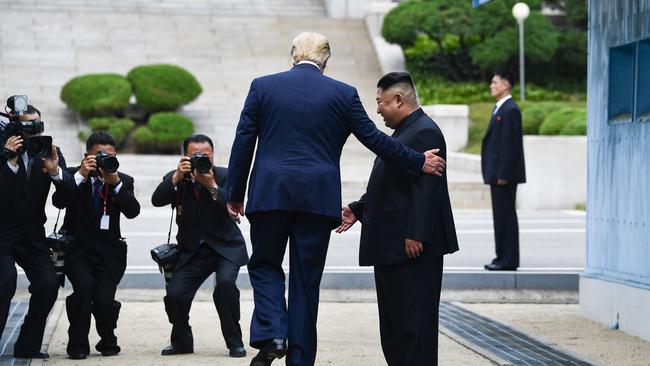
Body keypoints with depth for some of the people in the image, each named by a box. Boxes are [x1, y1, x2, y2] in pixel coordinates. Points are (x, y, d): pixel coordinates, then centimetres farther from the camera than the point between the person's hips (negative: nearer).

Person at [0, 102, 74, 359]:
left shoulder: (51, 152, 3)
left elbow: (69, 189, -7)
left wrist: (55, 171, -26)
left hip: (32, 234, 4)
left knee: (48, 284, -10)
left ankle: (27, 345, 4)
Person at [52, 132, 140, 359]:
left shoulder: (123, 181, 5)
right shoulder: (72, 175, 0)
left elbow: (132, 211, -11)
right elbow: (59, 202, -17)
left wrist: (116, 183, -21)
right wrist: (81, 175, -24)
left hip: (108, 251, 1)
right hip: (76, 247, -1)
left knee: (104, 300, -16)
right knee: (84, 286, -27)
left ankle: (108, 342, 16)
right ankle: (77, 345, -9)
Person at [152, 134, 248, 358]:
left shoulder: (224, 176, -5)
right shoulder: (175, 178, 1)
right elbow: (157, 200, -16)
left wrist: (212, 186, -30)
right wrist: (177, 176, -27)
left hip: (226, 247, -2)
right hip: (192, 251, 2)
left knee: (225, 283, -30)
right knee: (174, 294, -15)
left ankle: (235, 343, -13)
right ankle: (182, 342, 13)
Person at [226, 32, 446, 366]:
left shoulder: (263, 86, 4)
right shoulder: (343, 93, 2)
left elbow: (243, 142, 3)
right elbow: (374, 138, 4)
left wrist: (235, 195, 10)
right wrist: (418, 163, 16)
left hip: (270, 194, 0)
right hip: (319, 198, 0)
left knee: (264, 264, 15)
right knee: (306, 278, 7)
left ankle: (271, 335, -7)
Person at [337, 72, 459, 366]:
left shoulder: (424, 132, -15)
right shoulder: (404, 132, 18)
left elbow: (426, 189, -22)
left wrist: (415, 236, -25)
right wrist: (358, 210, 16)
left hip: (413, 247, -11)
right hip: (391, 247, 11)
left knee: (413, 319, -7)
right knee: (393, 320, 14)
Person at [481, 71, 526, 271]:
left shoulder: (510, 110, -14)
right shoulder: (499, 108, 18)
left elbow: (510, 144, -19)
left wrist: (503, 174, -21)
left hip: (505, 174, -10)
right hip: (497, 174, 10)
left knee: (506, 215, -6)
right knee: (500, 216, 12)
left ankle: (508, 260, -3)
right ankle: (502, 257, 16)